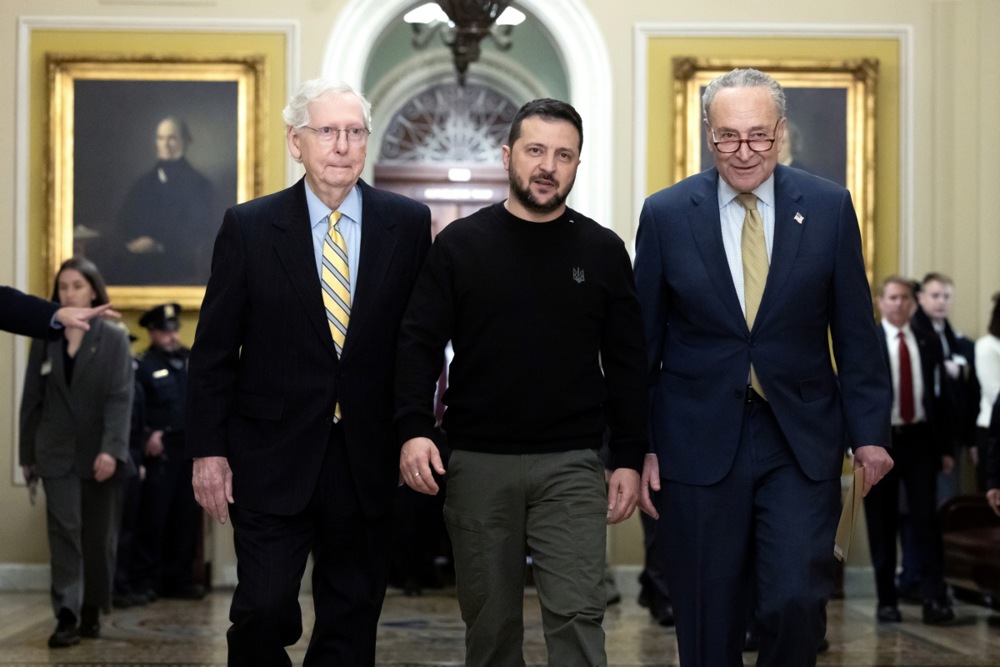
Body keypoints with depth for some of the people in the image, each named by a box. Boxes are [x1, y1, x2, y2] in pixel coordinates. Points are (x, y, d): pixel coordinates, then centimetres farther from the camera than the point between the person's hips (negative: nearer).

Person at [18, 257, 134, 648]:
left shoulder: (114, 339, -2)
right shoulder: (45, 339, 6)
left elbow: (121, 398, -10)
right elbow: (32, 400, 9)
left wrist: (111, 450, -22)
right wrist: (27, 455, 7)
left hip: (100, 455, -1)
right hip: (58, 453, 1)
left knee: (99, 536, 6)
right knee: (64, 531, -8)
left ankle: (93, 610, 20)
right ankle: (67, 617, -11)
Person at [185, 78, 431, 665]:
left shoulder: (409, 224, 1)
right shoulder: (249, 226, -1)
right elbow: (213, 349, 1)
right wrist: (208, 451, -3)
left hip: (368, 461, 2)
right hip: (273, 458, -1)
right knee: (263, 611, -5)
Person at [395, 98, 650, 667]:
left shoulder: (603, 251, 5)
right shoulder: (460, 244, 4)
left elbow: (626, 363, 7)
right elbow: (420, 345, 1)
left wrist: (630, 459, 3)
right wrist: (414, 428, -13)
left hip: (572, 467, 0)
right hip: (478, 464, 1)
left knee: (577, 615, -8)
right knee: (490, 621, 9)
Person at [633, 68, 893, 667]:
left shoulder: (829, 207, 1)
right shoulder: (666, 214, 0)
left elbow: (856, 331, 5)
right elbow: (643, 341, 4)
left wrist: (870, 431, 1)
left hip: (802, 441, 0)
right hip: (699, 443, 0)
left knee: (797, 601, -10)